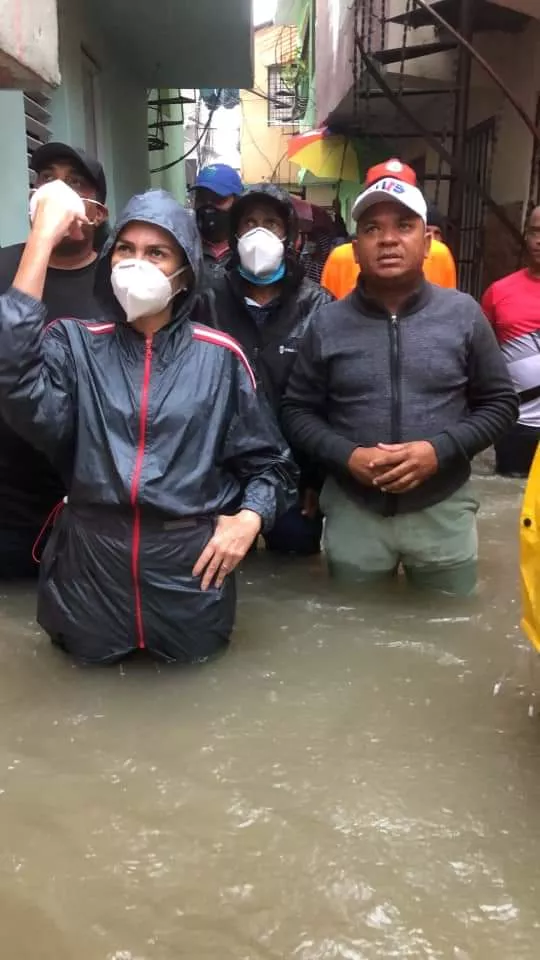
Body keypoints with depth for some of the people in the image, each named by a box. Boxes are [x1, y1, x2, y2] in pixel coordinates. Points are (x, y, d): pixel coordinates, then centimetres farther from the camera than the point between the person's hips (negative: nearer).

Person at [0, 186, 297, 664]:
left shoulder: (219, 356, -1)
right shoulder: (74, 343, -1)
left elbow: (267, 461, 6)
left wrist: (251, 516, -15)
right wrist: (42, 239, -23)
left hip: (192, 568, 0)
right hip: (91, 567, 1)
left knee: (193, 657, 20)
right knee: (92, 660, 21)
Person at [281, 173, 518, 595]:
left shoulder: (464, 313, -2)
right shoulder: (327, 323, -2)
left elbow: (500, 402, 1)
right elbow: (296, 410, 2)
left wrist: (440, 450, -15)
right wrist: (346, 456, -16)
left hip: (444, 511, 0)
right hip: (353, 512, 0)